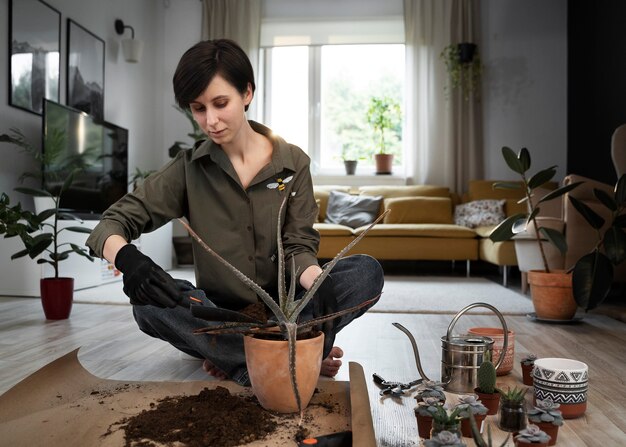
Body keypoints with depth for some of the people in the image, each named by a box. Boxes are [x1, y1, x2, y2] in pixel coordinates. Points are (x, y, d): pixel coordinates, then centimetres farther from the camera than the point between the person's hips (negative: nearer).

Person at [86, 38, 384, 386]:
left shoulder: (293, 163, -1)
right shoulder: (189, 168, -1)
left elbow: (298, 246, -5)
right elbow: (110, 224, -6)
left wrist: (320, 282, -29)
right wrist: (127, 258, -31)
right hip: (218, 310, 1)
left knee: (366, 271, -23)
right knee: (150, 305, -29)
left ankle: (241, 363, -26)